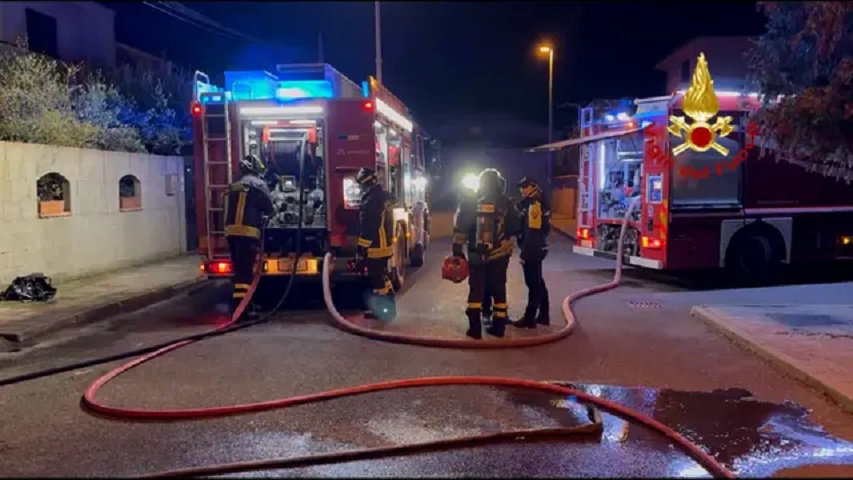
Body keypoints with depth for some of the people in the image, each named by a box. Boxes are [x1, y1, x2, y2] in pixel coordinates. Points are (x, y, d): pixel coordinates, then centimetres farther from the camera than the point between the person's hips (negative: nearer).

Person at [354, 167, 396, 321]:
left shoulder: (371, 199, -21)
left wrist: (362, 248, -17)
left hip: (375, 247, -10)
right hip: (385, 244, 10)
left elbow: (367, 228, -22)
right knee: (382, 278, 17)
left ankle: (382, 310, 3)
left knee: (377, 280, -3)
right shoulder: (383, 195, 9)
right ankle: (387, 308, 26)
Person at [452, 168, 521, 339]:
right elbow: (516, 228, 3)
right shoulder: (506, 203, -2)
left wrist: (457, 251, 0)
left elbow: (460, 229, -3)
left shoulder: (469, 203, 0)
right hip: (499, 255, 0)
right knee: (498, 289, 11)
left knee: (476, 290, 8)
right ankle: (498, 326, 14)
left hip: (477, 255, 0)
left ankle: (475, 328, 6)